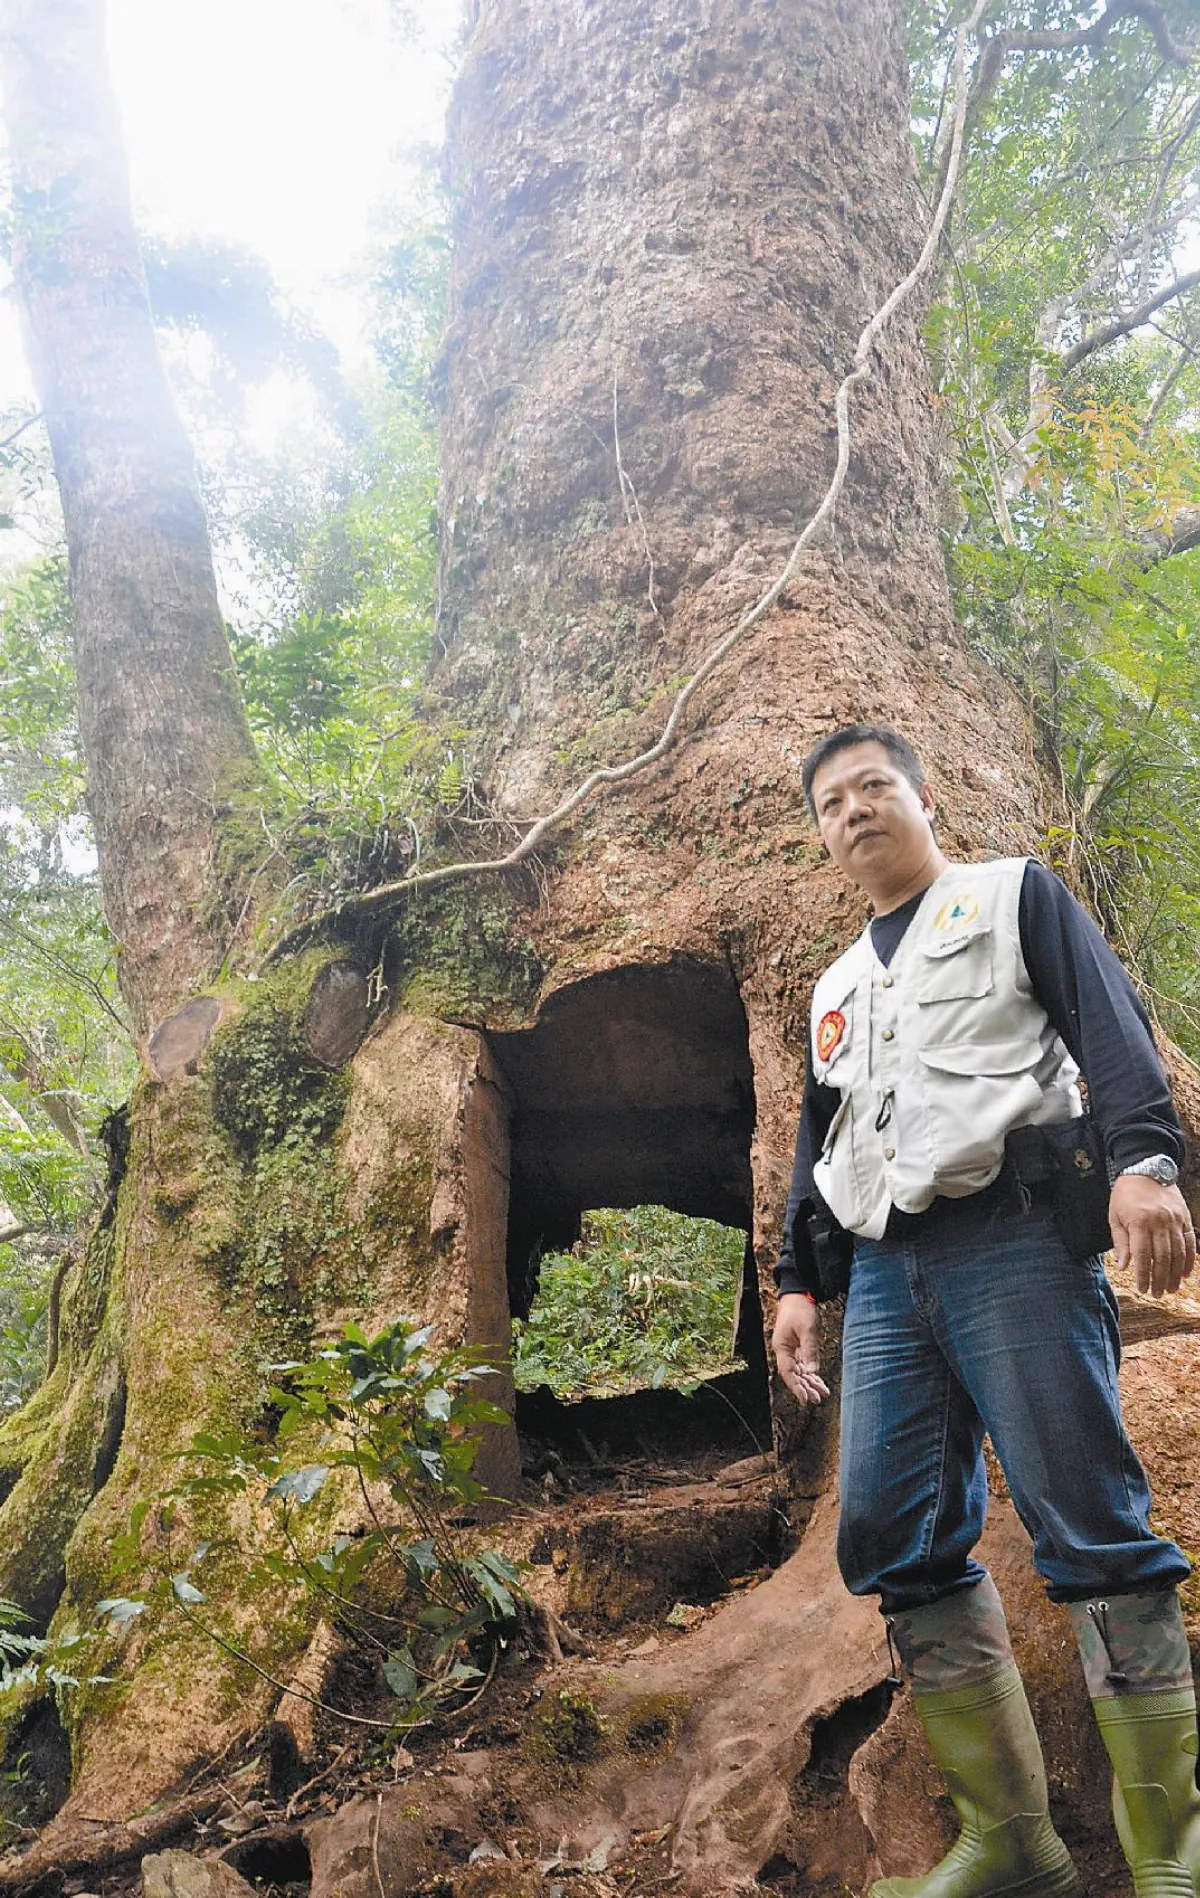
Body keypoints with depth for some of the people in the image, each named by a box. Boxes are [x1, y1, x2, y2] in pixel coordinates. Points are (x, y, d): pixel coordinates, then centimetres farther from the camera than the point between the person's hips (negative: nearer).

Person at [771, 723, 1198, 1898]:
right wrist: (798, 1281, 17)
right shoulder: (838, 986, 27)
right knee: (890, 1542, -1)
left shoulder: (1014, 895, 12)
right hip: (886, 1273, 6)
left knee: (1090, 1531, -9)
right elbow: (817, 1147, 26)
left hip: (1013, 1237, -5)